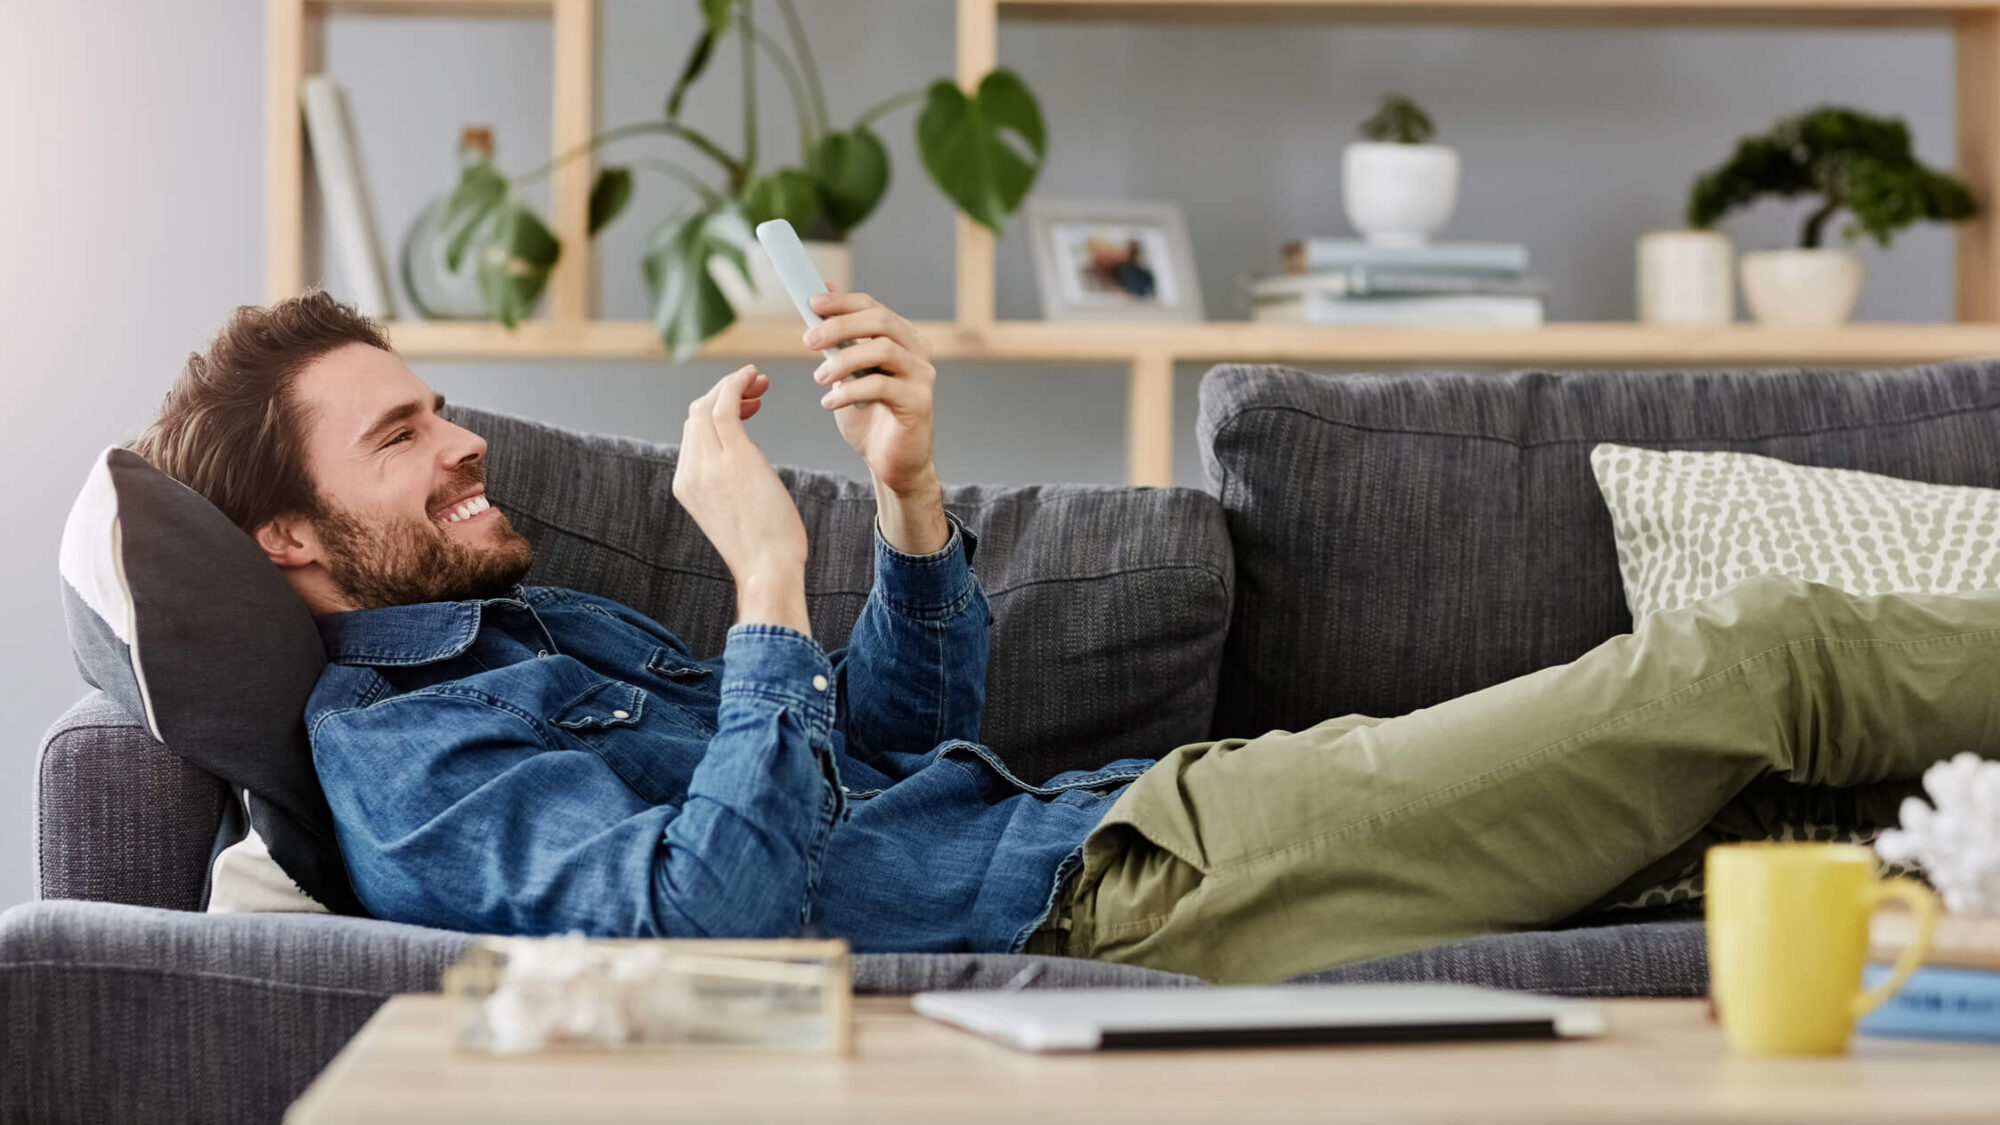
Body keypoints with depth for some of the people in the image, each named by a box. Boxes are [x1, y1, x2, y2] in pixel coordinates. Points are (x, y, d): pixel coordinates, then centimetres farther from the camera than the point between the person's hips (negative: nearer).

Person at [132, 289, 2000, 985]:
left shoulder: (535, 626, 21)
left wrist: (906, 492, 3)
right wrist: (766, 577, -23)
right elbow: (720, 914, -25)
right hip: (1114, 908, -9)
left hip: (1135, 804, 9)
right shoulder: (406, 762, -9)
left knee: (1726, 673, 7)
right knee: (1742, 661, -6)